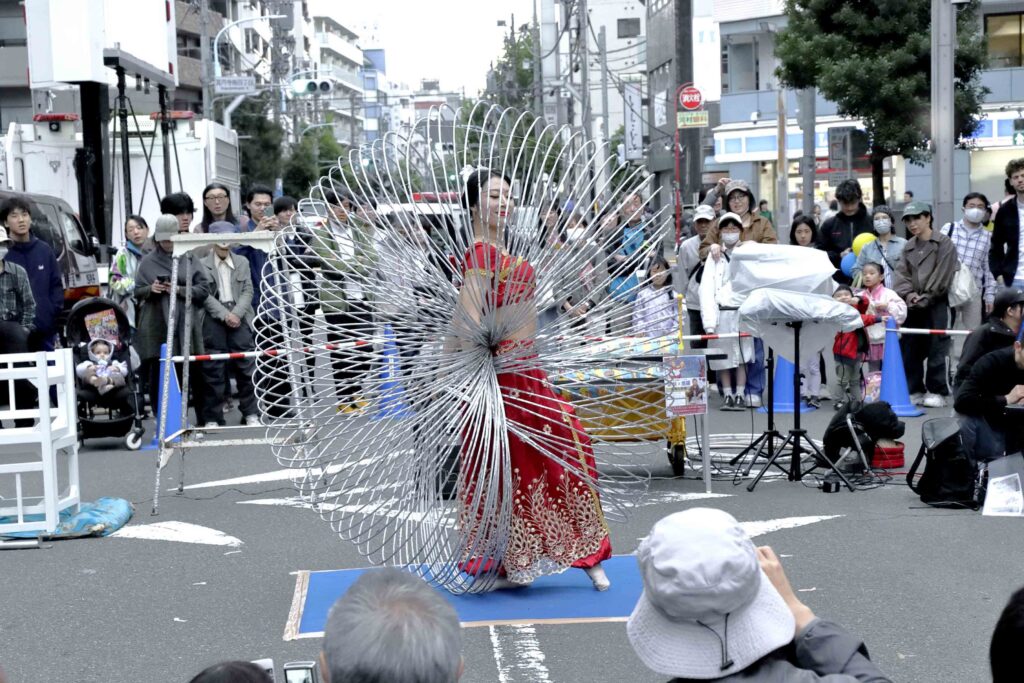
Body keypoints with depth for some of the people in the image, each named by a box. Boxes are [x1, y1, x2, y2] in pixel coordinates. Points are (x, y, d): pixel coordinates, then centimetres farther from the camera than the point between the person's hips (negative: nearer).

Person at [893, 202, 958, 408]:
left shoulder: (944, 243, -5)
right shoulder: (908, 246, 14)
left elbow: (942, 277, -11)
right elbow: (901, 273, 7)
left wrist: (924, 299, -13)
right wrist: (908, 294, -11)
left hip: (935, 304, -6)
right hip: (913, 306, 6)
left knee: (936, 349, -5)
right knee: (909, 348, 7)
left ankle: (937, 391, 3)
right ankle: (914, 389, 16)